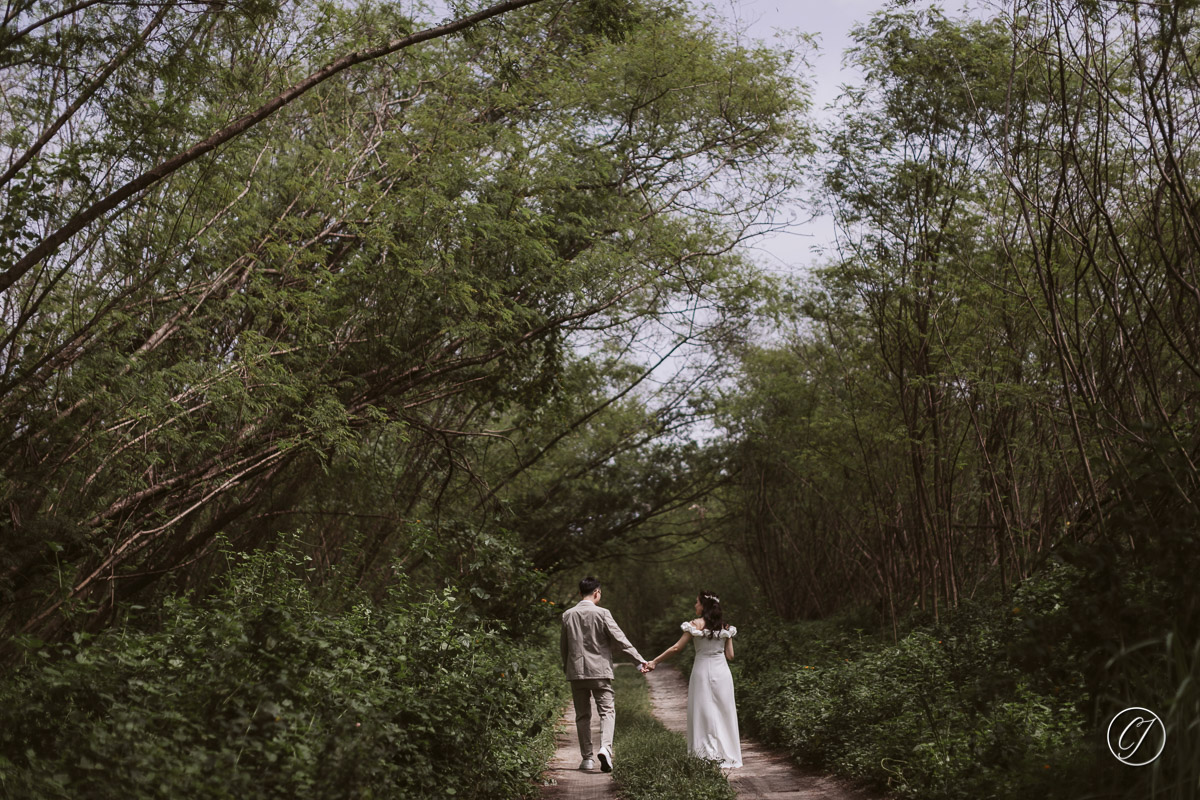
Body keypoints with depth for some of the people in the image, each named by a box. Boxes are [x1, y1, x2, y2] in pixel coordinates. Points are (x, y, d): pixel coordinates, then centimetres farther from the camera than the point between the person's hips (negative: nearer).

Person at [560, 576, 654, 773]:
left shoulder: (568, 615, 4)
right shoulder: (602, 613, -8)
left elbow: (565, 645, 11)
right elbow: (620, 639, -10)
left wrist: (566, 667, 24)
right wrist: (639, 660, -7)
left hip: (576, 671, 3)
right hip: (599, 670, -3)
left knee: (582, 715, 11)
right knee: (607, 711, 1)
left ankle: (587, 758, 12)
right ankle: (605, 747, -21)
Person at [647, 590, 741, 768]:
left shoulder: (696, 624, -7)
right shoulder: (726, 626, 4)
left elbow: (677, 648, -8)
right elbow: (730, 655, 4)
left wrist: (654, 661, -2)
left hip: (703, 671, -3)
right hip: (722, 672, 3)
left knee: (704, 714, 4)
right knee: (724, 713, 10)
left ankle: (709, 756, 3)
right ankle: (727, 758, 11)